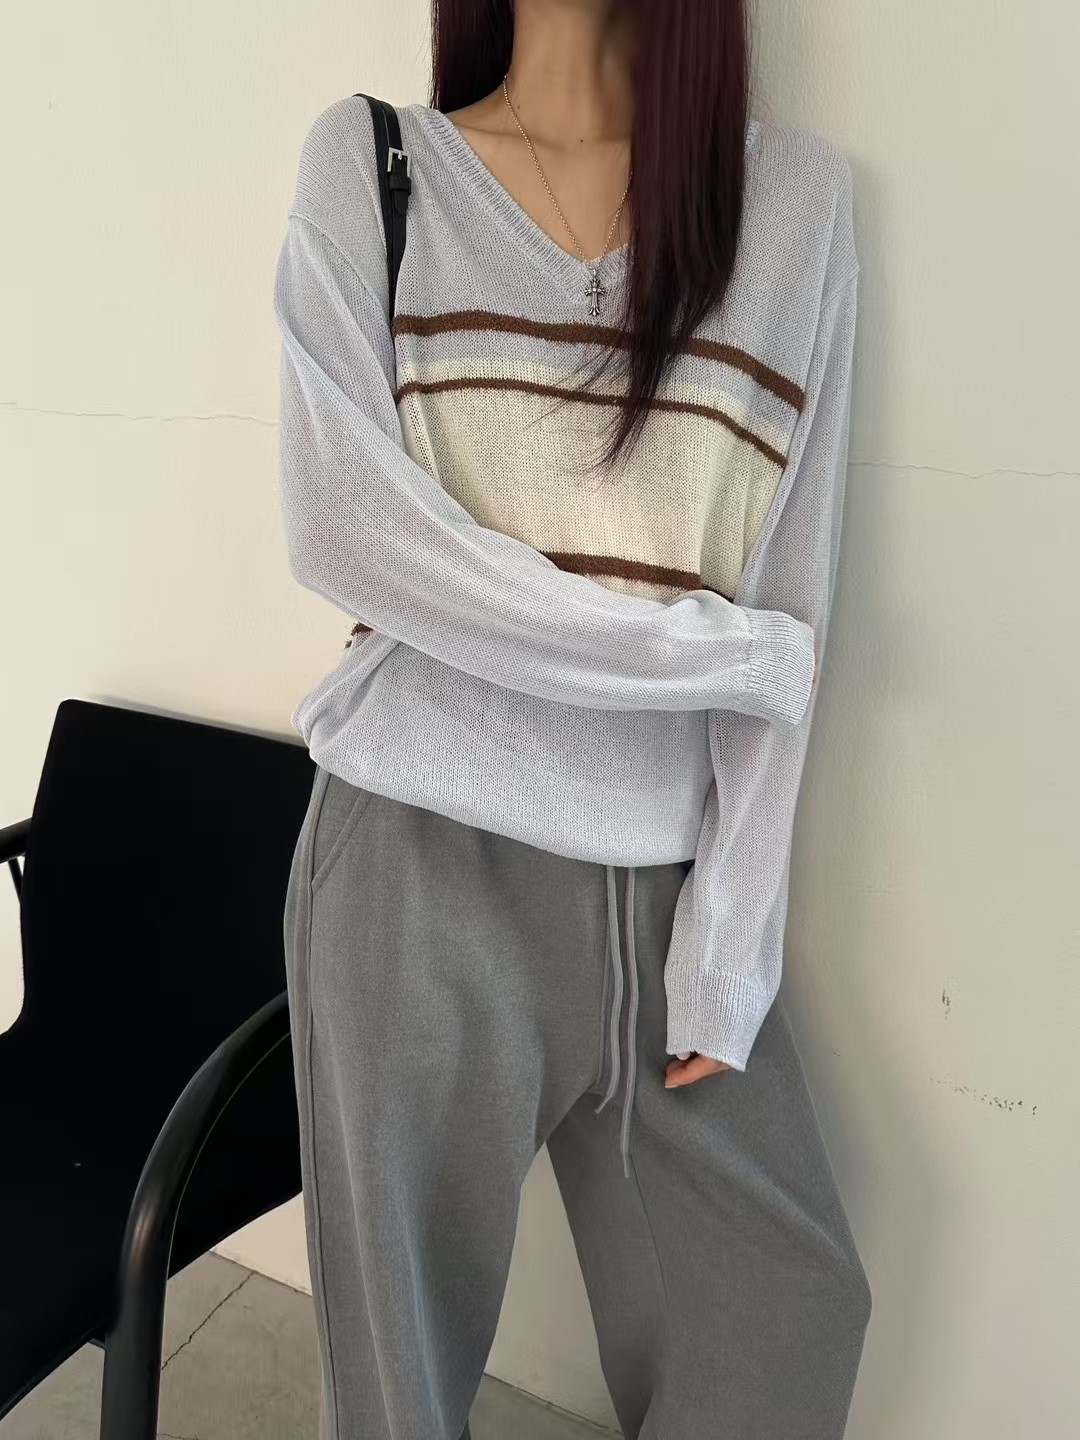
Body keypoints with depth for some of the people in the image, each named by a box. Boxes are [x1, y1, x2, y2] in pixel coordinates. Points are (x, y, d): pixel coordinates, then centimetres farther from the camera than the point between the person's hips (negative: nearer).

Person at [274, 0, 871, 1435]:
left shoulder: (799, 196, 4)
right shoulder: (365, 159, 2)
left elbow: (790, 597, -1)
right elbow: (339, 522, -12)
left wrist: (730, 942, -3)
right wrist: (720, 654, -13)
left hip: (666, 880, 3)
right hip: (422, 860, -1)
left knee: (796, 1306, 15)